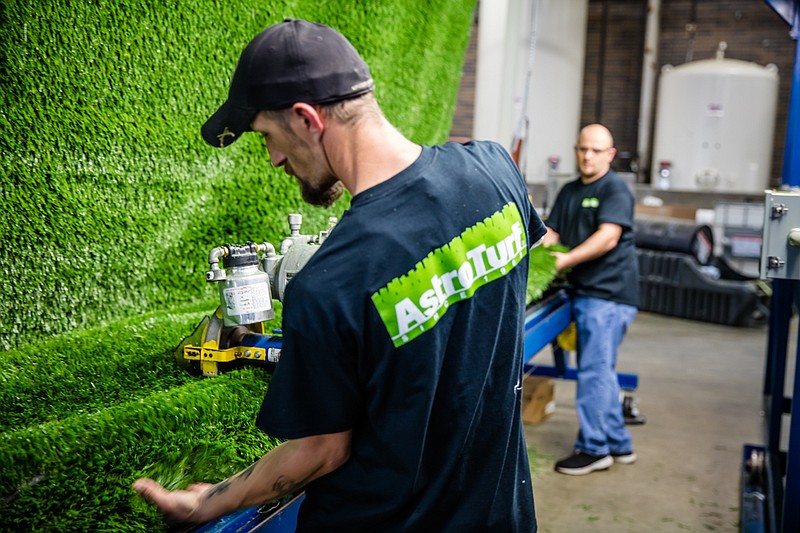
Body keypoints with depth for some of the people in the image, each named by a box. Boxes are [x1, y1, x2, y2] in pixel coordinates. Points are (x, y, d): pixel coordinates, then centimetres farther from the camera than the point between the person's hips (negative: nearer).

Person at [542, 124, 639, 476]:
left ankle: (593, 448, 3)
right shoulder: (569, 192, 17)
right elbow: (551, 233, 13)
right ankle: (618, 445, 25)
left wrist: (566, 260, -25)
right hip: (585, 292, 9)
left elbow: (608, 238, -19)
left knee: (594, 370, -7)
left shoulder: (615, 189, -7)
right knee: (601, 370, 14)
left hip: (608, 292, -9)